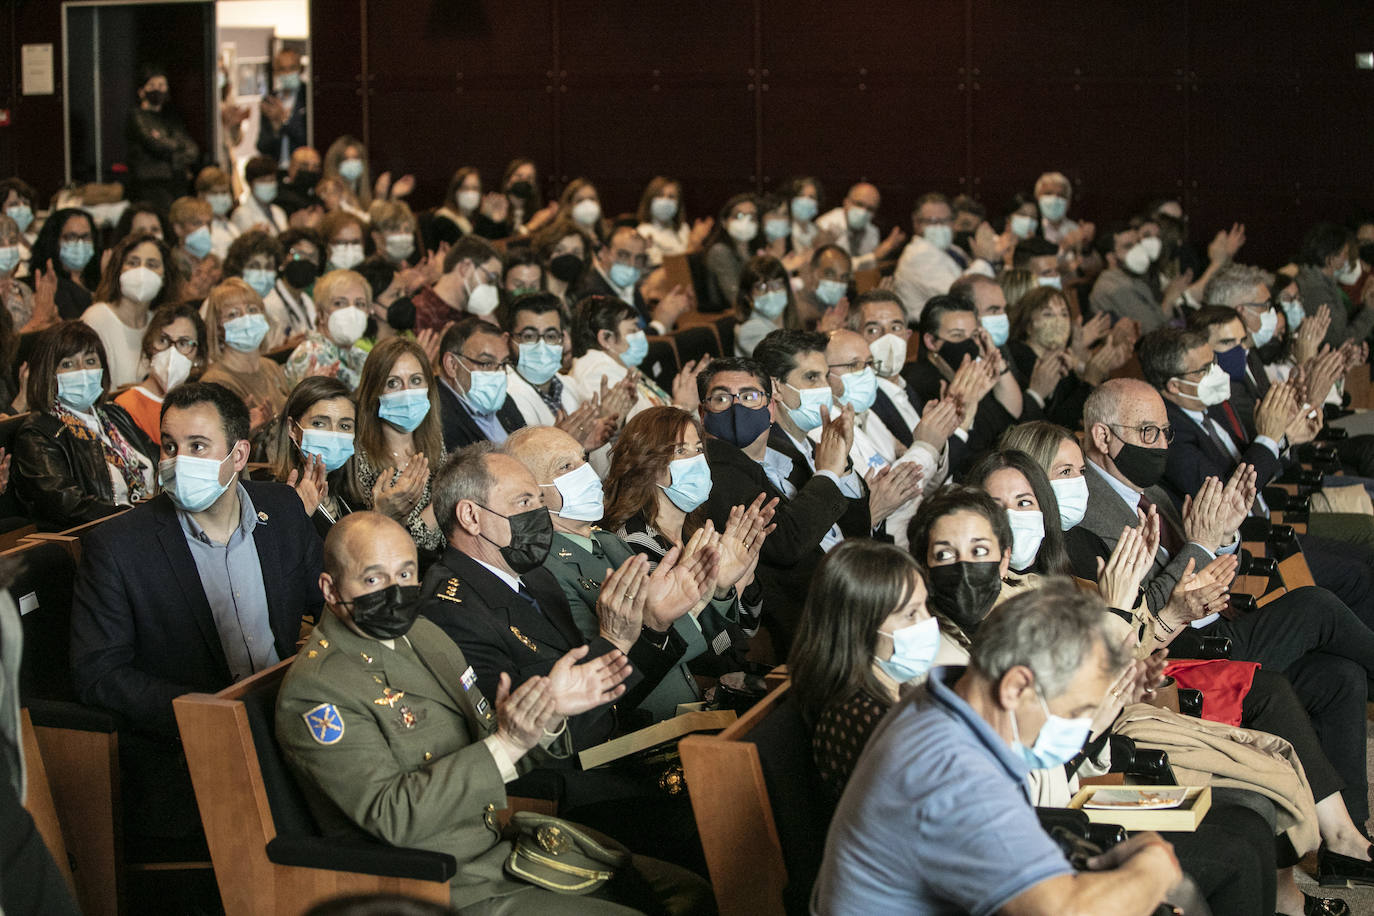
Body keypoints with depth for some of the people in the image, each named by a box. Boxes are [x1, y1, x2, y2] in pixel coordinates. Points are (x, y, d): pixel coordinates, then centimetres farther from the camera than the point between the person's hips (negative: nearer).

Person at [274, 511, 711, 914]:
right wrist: (506, 744, -29)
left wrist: (547, 713, -4)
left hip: (513, 846, 8)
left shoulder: (422, 633, 12)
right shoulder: (315, 690, -15)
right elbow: (391, 816, -24)